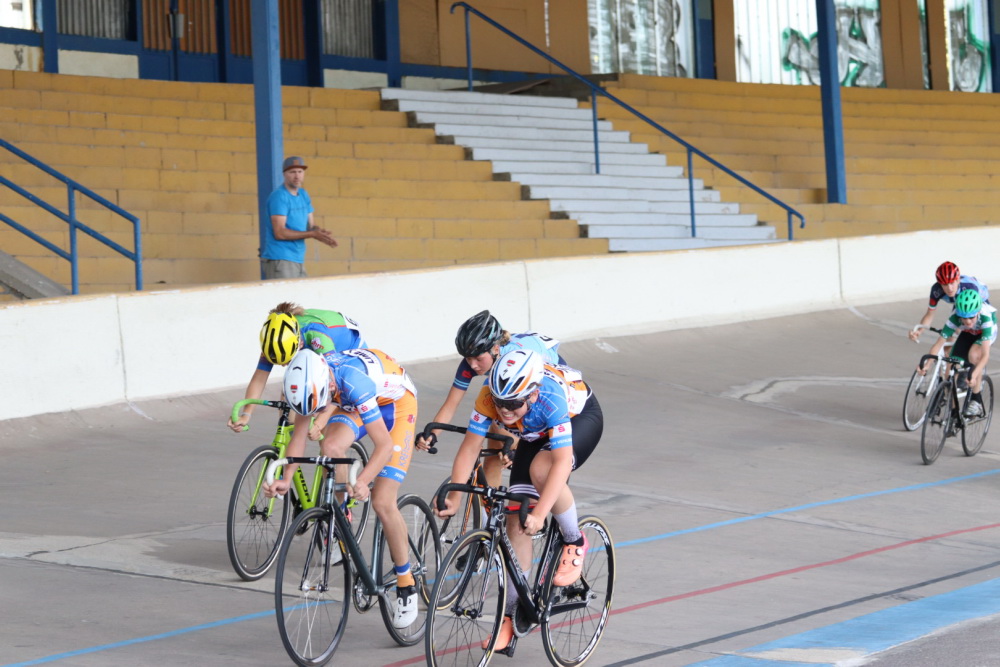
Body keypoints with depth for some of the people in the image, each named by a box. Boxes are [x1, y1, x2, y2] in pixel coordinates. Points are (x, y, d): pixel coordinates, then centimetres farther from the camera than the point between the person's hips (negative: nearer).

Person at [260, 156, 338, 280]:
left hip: (298, 260, 8)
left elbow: (311, 226, 16)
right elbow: (280, 233, -17)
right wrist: (312, 234, -17)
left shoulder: (303, 195, 15)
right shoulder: (279, 197, -10)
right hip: (279, 260, -8)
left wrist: (322, 234, -8)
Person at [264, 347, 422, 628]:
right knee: (330, 448, -27)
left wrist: (362, 482, -54)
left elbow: (385, 445, -40)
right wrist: (286, 478, -23)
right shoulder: (309, 381, -23)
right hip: (352, 405, 6)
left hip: (395, 402, -6)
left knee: (382, 503, -13)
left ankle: (406, 585, 3)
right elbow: (299, 433, -11)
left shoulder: (354, 382, -41)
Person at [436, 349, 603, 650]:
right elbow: (470, 447, -23)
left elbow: (562, 461, -46)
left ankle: (575, 542, -11)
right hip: (537, 433, 5)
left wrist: (539, 515, -53)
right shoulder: (490, 397, -30)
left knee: (541, 469, -36)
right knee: (516, 519, -5)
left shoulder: (551, 397, -42)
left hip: (581, 418, -5)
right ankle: (512, 613, 4)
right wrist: (454, 498, -34)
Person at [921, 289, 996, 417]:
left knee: (973, 354, -33)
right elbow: (938, 344, -32)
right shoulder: (954, 318, -35)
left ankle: (977, 400, -20)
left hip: (985, 332, -3)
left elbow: (985, 354, -46)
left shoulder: (985, 317, -42)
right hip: (967, 333, 3)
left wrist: (974, 375, -58)